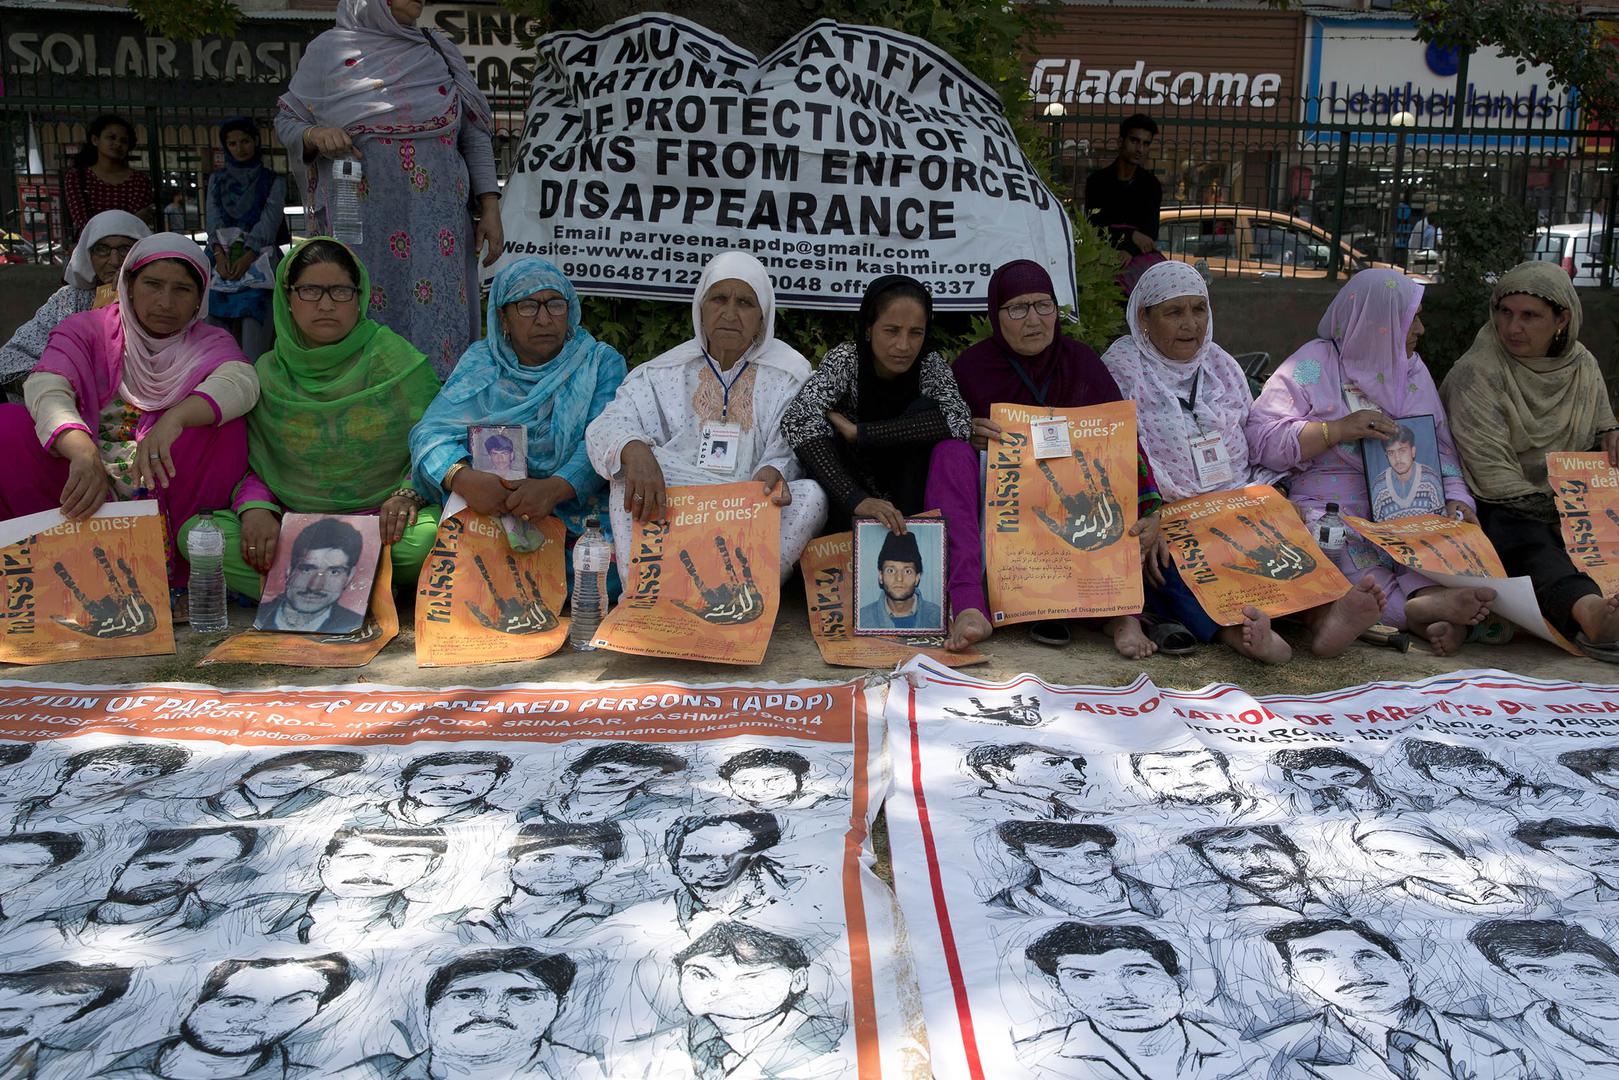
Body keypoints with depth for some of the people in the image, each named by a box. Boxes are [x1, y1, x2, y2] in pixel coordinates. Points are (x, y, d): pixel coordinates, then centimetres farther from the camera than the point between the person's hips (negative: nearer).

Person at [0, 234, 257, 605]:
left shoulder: (210, 343, 7)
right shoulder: (86, 330, 6)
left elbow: (241, 380, -19)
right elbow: (46, 389, -16)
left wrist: (174, 418, -40)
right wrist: (84, 453, -38)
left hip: (166, 499, 0)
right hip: (84, 491, 0)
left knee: (225, 428, -24)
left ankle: (173, 578, -17)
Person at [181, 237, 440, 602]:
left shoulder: (395, 359, 1)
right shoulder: (268, 373, 9)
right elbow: (253, 464, 9)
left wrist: (407, 494, -19)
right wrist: (255, 508, -13)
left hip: (383, 523, -3)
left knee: (425, 539, -37)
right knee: (197, 532, -21)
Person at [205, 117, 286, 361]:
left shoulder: (273, 180, 10)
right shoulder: (217, 179, 20)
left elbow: (270, 221, -3)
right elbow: (213, 220, 7)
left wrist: (246, 259, -17)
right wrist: (220, 256, -12)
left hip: (257, 258, -3)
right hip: (223, 258, 3)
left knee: (253, 330, -22)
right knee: (224, 333, -14)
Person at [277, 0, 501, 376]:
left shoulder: (440, 50, 12)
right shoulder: (328, 49, 6)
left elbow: (475, 135, 11)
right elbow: (286, 120, 12)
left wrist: (490, 207, 2)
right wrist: (316, 135, -11)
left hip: (439, 228, 2)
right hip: (362, 226, -2)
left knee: (441, 321, -3)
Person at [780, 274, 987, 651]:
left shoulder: (930, 366, -5)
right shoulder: (846, 360, -11)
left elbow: (958, 419, -27)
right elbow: (798, 421, -30)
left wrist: (857, 433, -28)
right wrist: (856, 499, -42)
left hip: (910, 507, 2)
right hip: (850, 512, -2)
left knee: (950, 447, -26)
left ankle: (968, 601, -41)